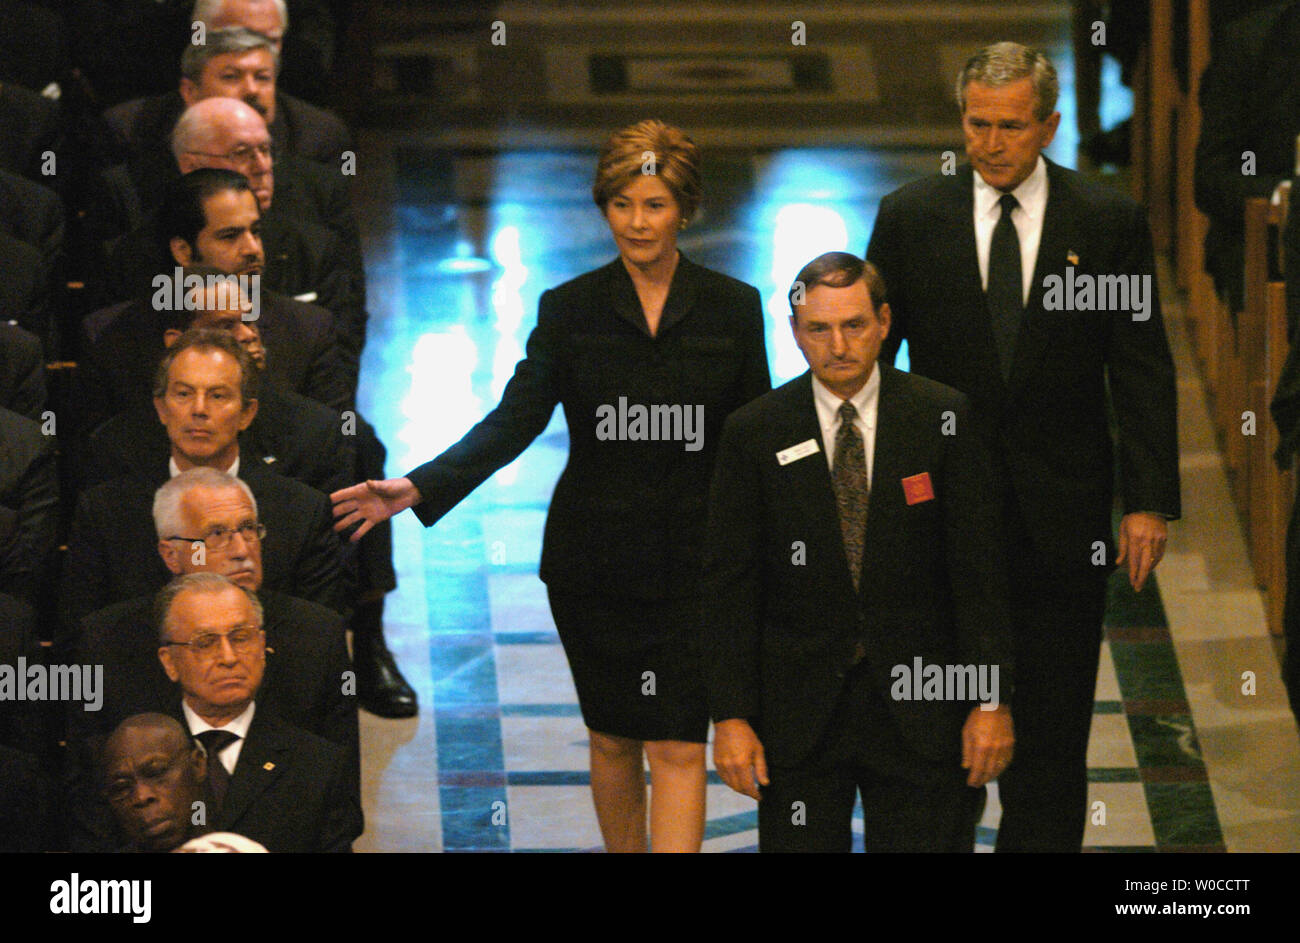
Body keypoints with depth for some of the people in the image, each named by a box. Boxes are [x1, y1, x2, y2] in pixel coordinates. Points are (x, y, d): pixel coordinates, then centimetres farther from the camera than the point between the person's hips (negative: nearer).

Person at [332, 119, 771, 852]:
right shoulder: (570, 310, 0)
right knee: (613, 737, 11)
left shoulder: (733, 309, 0)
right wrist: (420, 488, -21)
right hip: (592, 561, 1)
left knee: (679, 748, -7)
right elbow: (514, 420, -8)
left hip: (693, 563, -1)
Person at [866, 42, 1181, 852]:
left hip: (1061, 516, -1)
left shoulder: (1109, 222, -1)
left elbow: (1144, 372, -1)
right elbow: (867, 347, 7)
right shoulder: (909, 217, 1)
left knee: (1052, 731, 5)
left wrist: (1150, 503, -6)